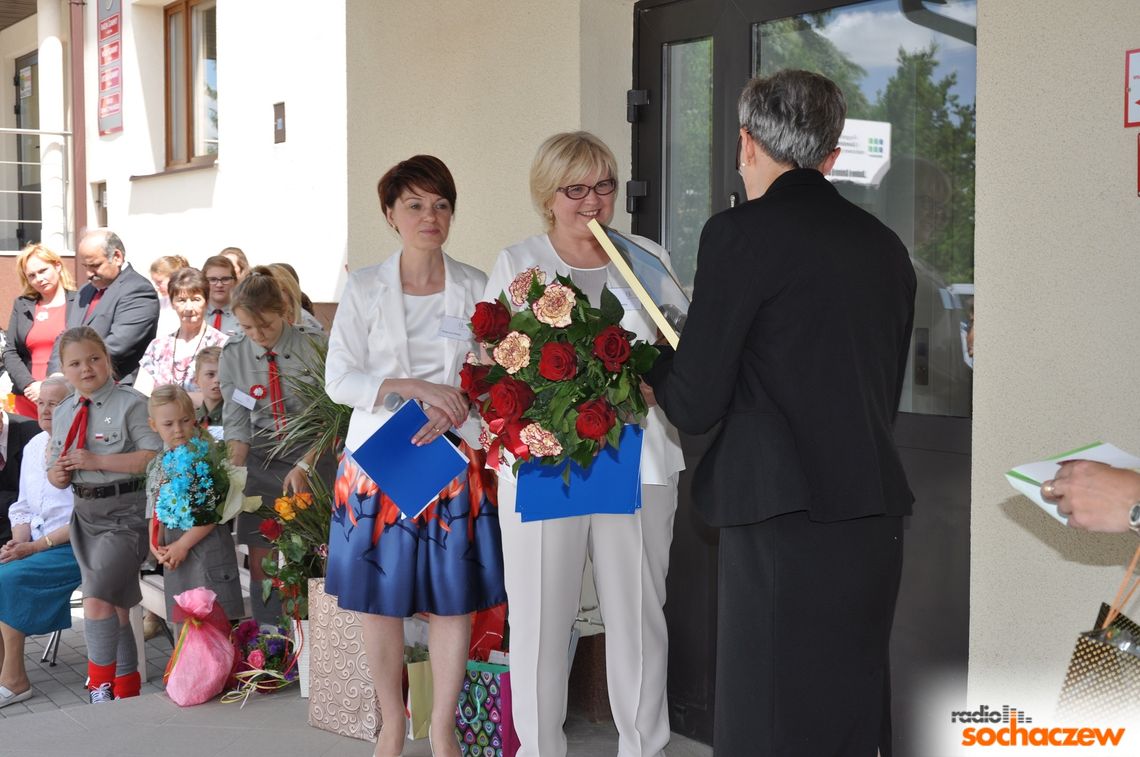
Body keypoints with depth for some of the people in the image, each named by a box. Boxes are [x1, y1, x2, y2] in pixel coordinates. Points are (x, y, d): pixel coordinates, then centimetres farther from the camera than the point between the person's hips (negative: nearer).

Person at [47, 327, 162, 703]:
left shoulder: (131, 404, -10)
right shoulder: (63, 413, 11)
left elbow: (155, 457, -20)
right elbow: (57, 470, 19)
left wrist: (97, 461, -22)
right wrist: (57, 474, -5)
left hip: (125, 514, -7)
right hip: (85, 515, 7)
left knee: (96, 599, -17)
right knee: (115, 607, 15)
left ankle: (101, 686, 0)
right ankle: (127, 687, 27)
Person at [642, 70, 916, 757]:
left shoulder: (742, 234, -7)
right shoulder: (886, 245, 12)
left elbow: (694, 407, -6)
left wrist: (660, 361, 14)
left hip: (785, 521, -7)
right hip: (875, 518, 7)